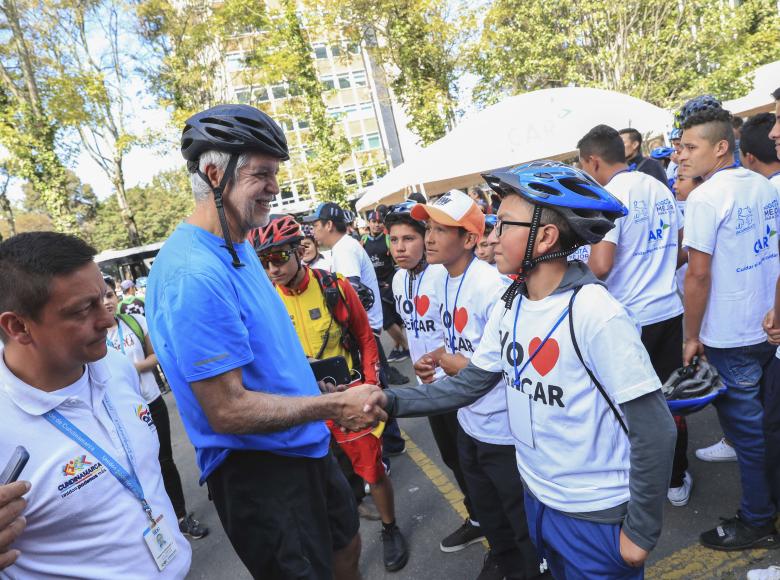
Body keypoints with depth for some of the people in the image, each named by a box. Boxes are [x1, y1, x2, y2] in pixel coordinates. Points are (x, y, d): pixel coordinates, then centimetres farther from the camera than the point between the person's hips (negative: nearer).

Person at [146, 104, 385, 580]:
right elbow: (228, 411, -27)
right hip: (258, 470, -9)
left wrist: (325, 397, 9)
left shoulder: (240, 247, 4)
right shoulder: (194, 274, -27)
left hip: (304, 447, 9)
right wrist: (336, 405, -21)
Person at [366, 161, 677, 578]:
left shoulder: (595, 314, -25)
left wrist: (641, 532, -14)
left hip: (596, 517, -7)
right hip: (538, 499, 7)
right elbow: (469, 383, 1)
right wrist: (392, 400, -11)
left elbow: (654, 430, -21)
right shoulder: (508, 308, -3)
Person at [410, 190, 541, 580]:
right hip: (469, 423, 9)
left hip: (504, 429, -9)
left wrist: (459, 365, -17)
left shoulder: (490, 285, -25)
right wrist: (437, 358, -5)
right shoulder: (446, 282, 2)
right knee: (487, 511, 29)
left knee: (523, 519, 13)